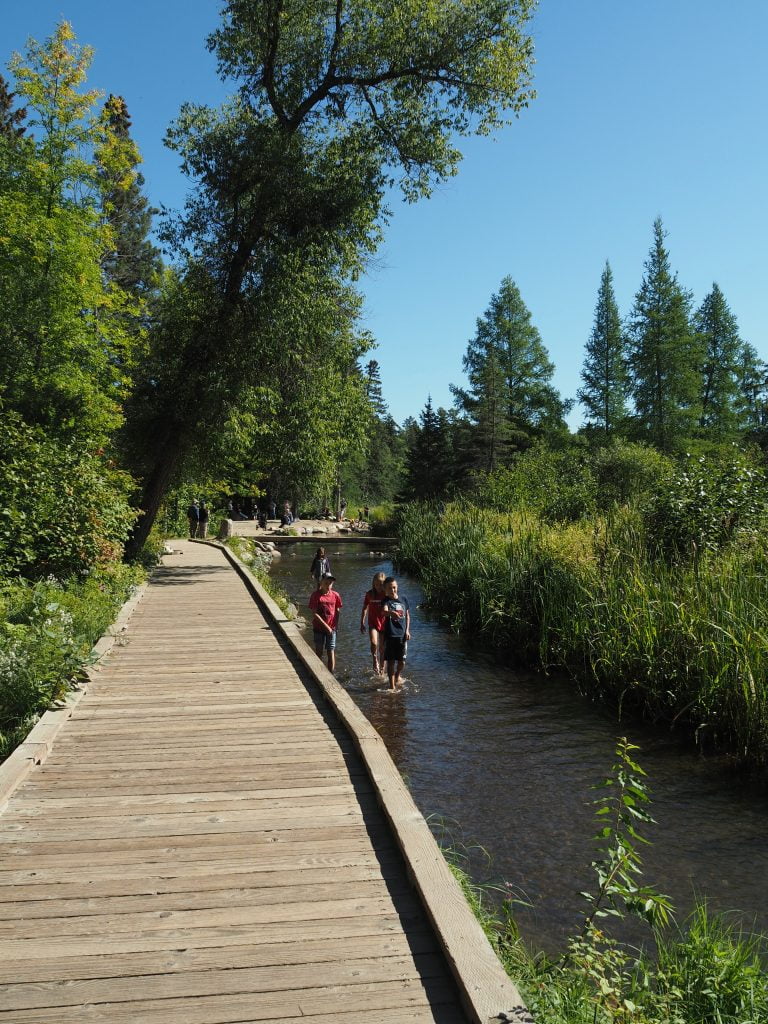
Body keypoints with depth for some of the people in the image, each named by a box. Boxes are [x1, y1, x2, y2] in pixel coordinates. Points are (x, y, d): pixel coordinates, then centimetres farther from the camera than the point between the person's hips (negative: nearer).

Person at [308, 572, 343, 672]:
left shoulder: (335, 595, -1)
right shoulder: (315, 595, -9)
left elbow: (337, 611, 8)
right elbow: (314, 613, -11)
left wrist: (335, 625, -4)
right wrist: (326, 626, -14)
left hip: (332, 628, 2)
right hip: (319, 628, -1)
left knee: (331, 652, 1)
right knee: (319, 652, 8)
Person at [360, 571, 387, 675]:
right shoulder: (369, 594, -3)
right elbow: (365, 608, 8)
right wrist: (362, 623, 7)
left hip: (384, 624, 0)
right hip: (373, 624, 0)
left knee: (382, 648, 9)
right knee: (374, 643, -25)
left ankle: (382, 668, 25)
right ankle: (375, 660, -2)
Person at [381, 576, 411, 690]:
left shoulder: (404, 599, 6)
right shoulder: (386, 601, -6)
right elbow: (384, 611, -28)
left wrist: (407, 630, 6)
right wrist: (391, 613, -50)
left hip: (402, 634, 3)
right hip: (390, 635, -3)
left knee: (402, 660, 8)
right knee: (391, 661, 0)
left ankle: (397, 676, 37)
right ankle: (392, 685, 9)